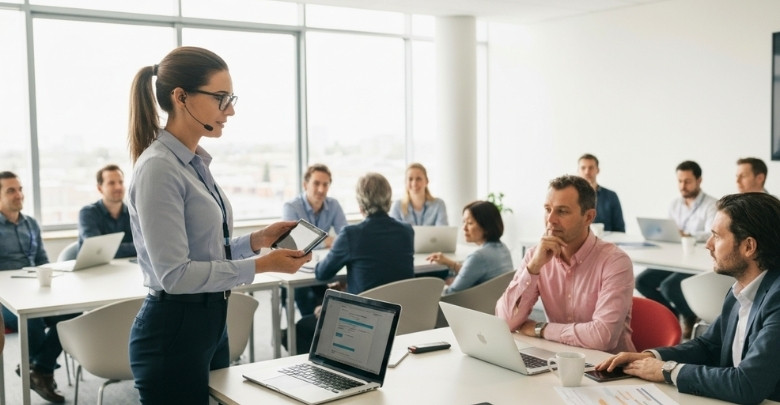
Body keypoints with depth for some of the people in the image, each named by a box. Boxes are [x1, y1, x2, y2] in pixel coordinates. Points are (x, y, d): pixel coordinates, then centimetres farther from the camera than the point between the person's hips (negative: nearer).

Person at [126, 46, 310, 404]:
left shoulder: (195, 163, 9)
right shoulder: (159, 168, -19)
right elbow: (175, 273, -23)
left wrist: (257, 240, 4)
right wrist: (261, 265, -22)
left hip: (209, 325, 9)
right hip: (173, 334, -9)